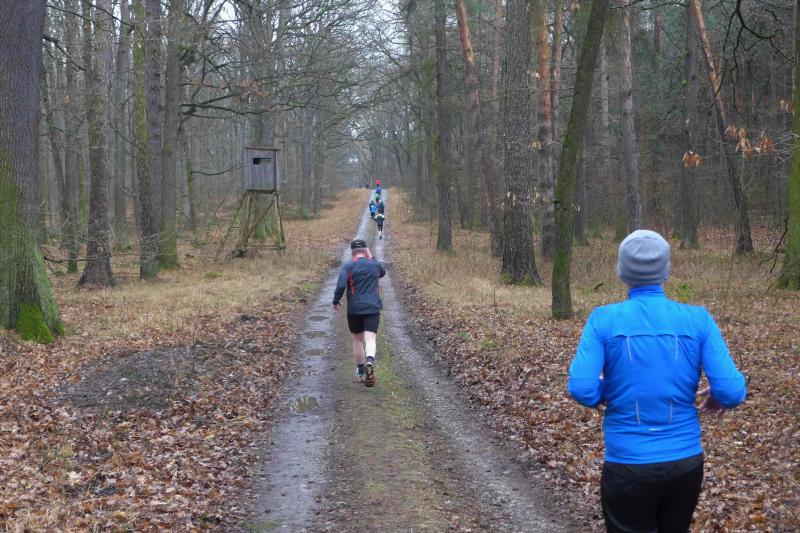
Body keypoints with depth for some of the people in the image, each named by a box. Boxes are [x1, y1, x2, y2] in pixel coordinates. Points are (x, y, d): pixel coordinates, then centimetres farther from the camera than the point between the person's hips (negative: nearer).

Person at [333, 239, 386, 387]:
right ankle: (370, 361, -38)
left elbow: (341, 285, -18)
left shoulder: (348, 267, -5)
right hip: (373, 308, 0)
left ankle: (361, 372, 24)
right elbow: (382, 273, 28)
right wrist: (371, 258, 23)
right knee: (370, 339, -8)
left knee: (357, 339, 15)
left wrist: (336, 301, -4)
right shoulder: (375, 264, 4)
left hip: (354, 309, 0)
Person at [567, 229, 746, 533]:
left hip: (628, 465, -2)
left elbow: (581, 389, -16)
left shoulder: (604, 319, -10)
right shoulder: (698, 319, -7)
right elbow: (732, 390, -11)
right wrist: (719, 398, 13)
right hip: (686, 463, 2)